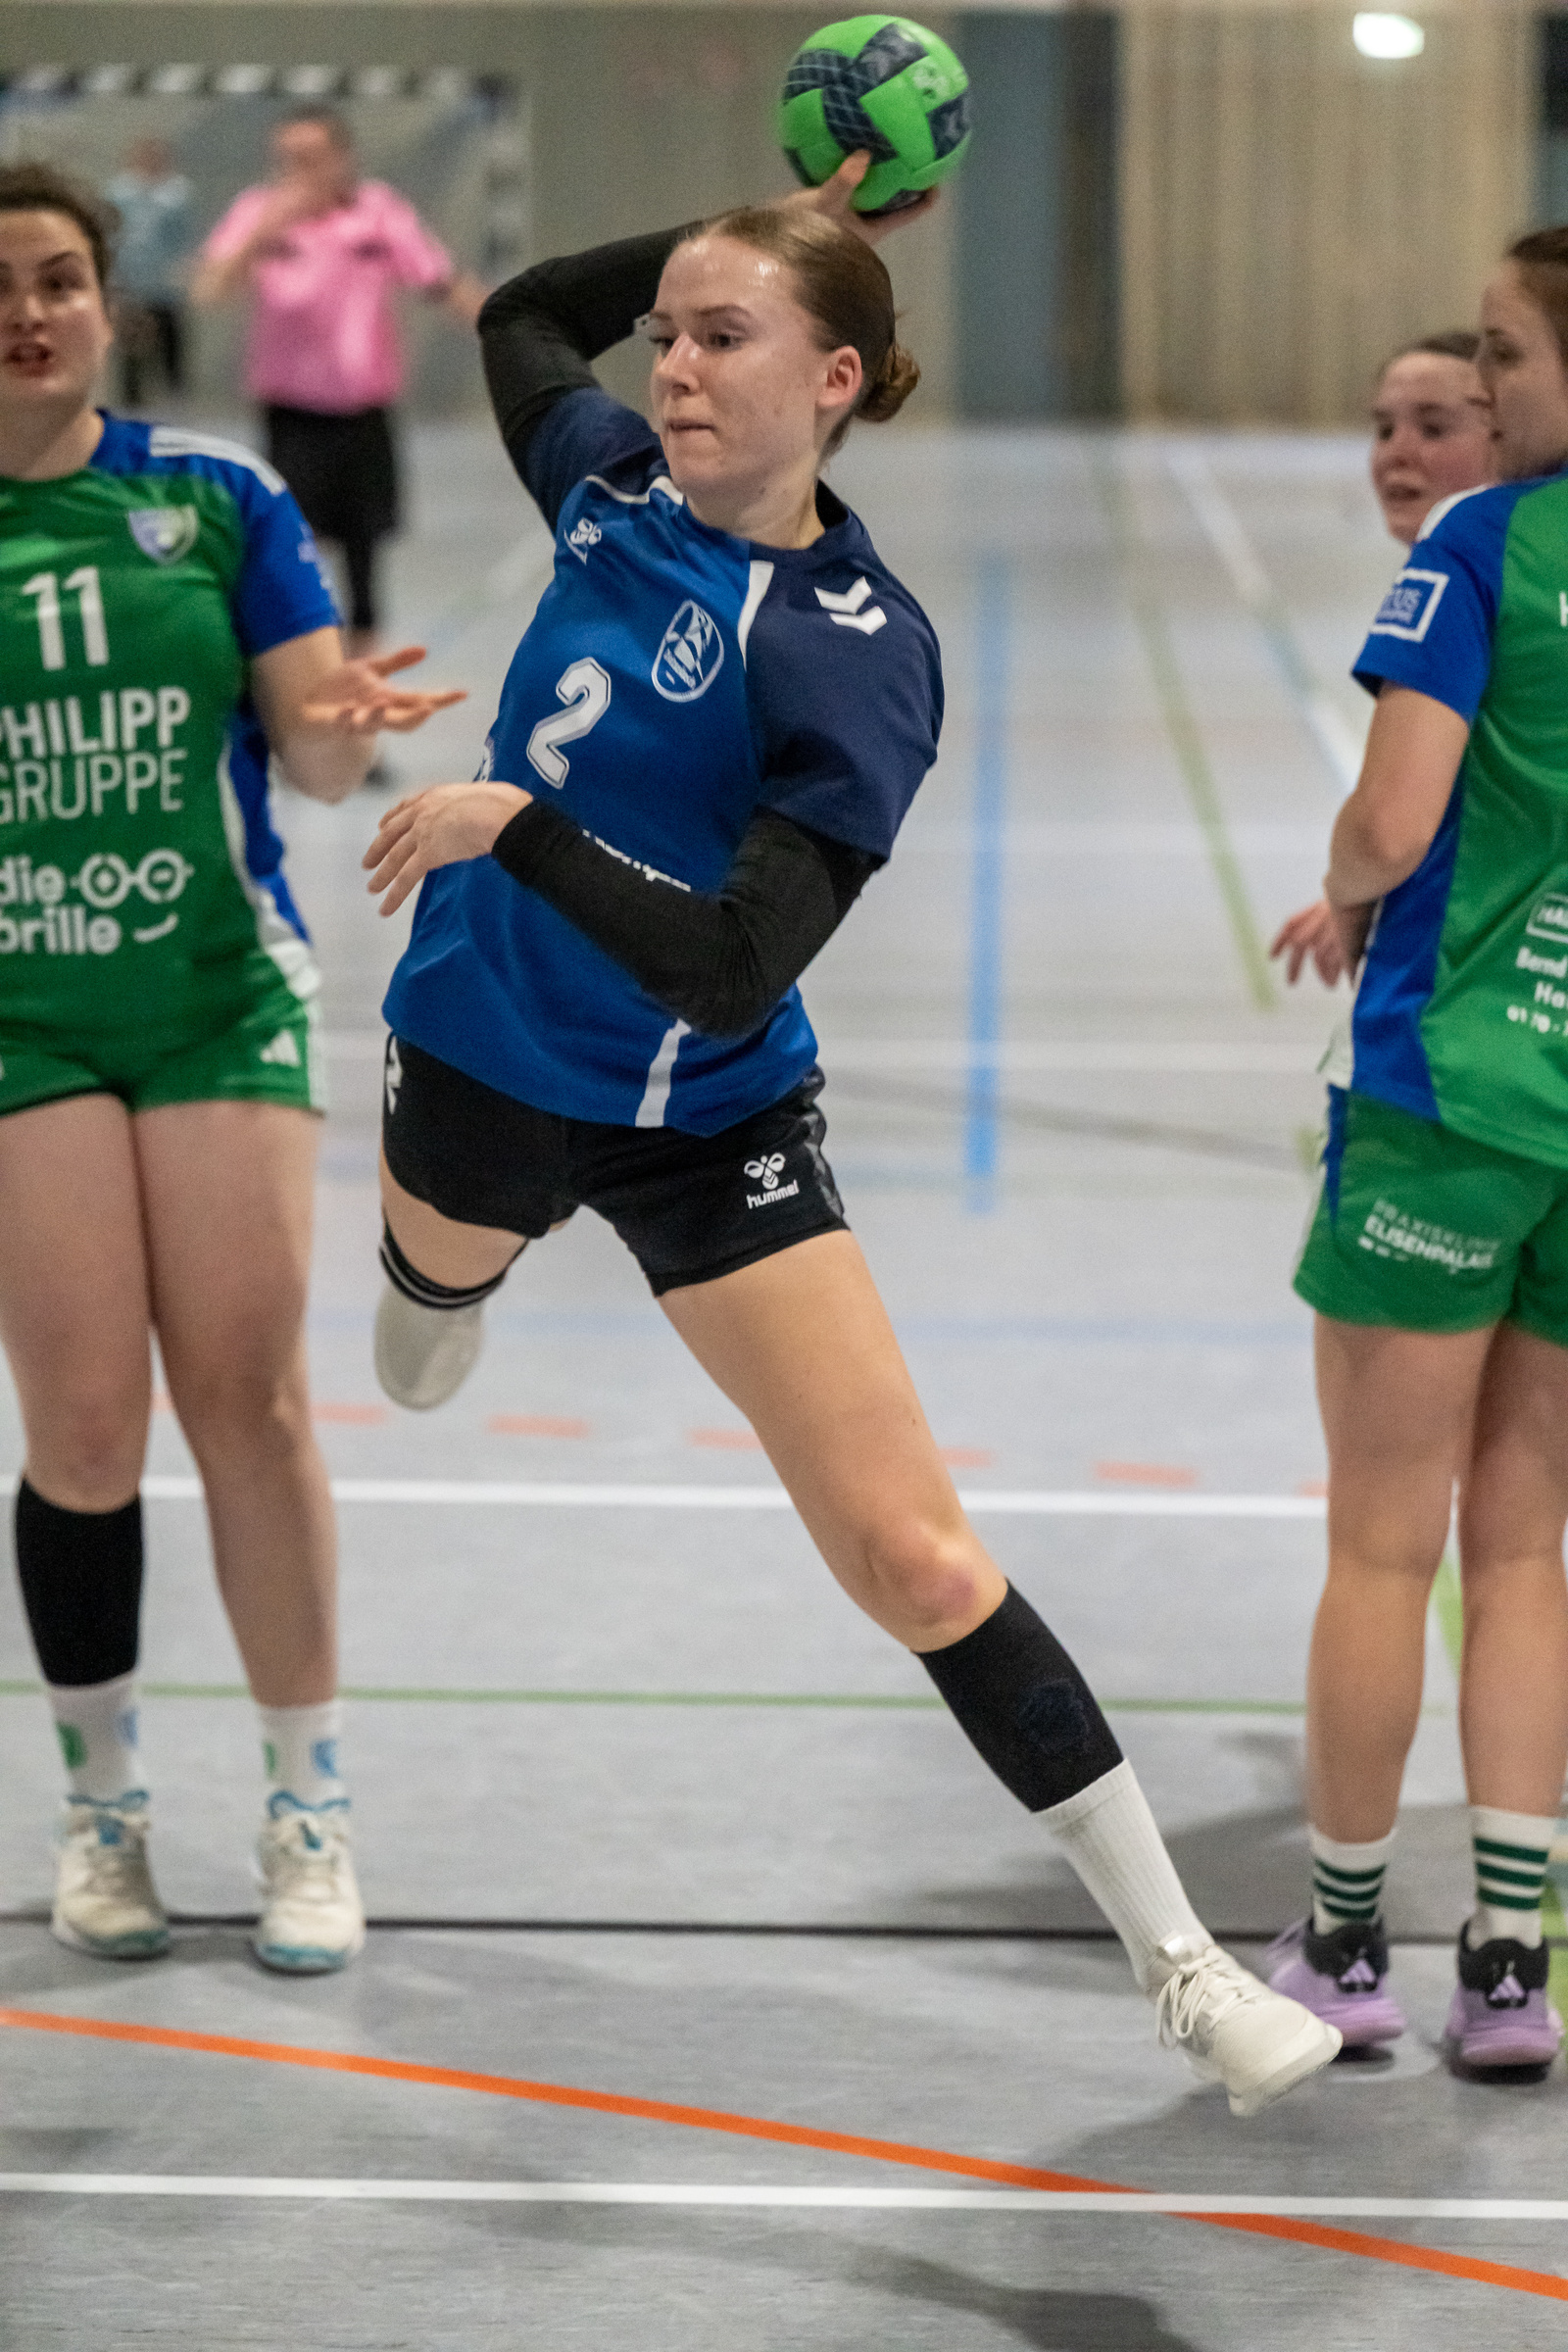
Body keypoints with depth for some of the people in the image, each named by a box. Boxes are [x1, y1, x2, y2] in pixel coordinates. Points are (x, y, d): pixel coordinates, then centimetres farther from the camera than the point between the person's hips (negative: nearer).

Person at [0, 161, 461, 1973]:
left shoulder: (213, 498, 3)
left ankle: (307, 1810, 9)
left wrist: (348, 725, -19)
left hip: (218, 993, 1)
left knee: (249, 1403, -3)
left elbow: (313, 752, 3)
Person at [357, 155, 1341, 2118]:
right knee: (426, 1303, 37)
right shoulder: (613, 486, -8)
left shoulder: (856, 657, -25)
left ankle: (1183, 1965, -5)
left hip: (702, 1123, -6)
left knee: (914, 1553, -12)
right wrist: (782, 219, 4)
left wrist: (516, 823, -31)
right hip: (483, 1059, 6)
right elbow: (520, 311, 15)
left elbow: (732, 973, -31)